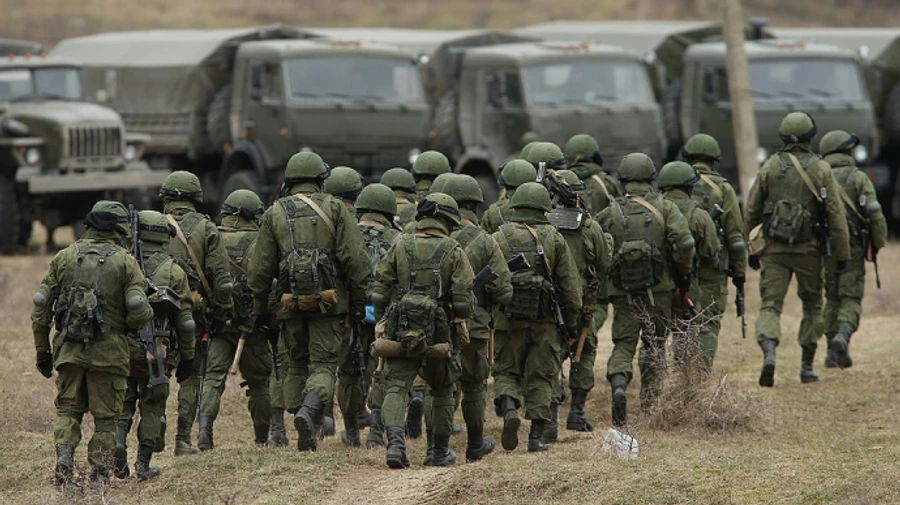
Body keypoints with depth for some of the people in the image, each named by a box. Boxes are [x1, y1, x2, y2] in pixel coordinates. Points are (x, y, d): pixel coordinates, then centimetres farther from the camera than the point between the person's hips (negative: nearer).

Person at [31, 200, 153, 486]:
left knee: (67, 410, 15)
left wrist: (42, 350, 14)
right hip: (108, 352, -2)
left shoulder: (64, 258, 6)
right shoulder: (125, 262, -3)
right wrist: (129, 325, 12)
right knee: (105, 418, 7)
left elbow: (41, 307, 6)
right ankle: (99, 477, 7)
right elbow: (139, 312, -12)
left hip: (68, 350, 2)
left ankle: (64, 457, -6)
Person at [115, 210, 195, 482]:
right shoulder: (174, 273, -3)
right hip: (157, 354, -1)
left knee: (122, 403, 13)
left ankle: (117, 440, -13)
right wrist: (187, 357, 8)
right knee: (152, 407, 10)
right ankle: (144, 465, 8)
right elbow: (185, 322, -2)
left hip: (121, 350, 1)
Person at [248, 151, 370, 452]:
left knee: (297, 366, 14)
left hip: (291, 303, 2)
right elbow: (355, 258, -6)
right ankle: (309, 411, -29)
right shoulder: (334, 209, 2)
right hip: (328, 302, -2)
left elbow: (261, 267, 7)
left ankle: (306, 438, 9)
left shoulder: (274, 214, 8)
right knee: (323, 365, 0)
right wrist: (358, 300, 1)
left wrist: (259, 309, 14)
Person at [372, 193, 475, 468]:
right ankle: (441, 453, 26)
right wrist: (459, 319, 12)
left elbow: (379, 291, 1)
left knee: (396, 387, -3)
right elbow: (464, 299, -7)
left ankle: (394, 440, -27)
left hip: (400, 331, 0)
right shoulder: (453, 252, -3)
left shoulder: (400, 247, 2)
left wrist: (383, 320, 14)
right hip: (440, 334, 0)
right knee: (443, 391, 18)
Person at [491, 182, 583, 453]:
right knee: (540, 377, 8)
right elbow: (571, 285, 3)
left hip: (507, 319, 0)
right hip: (544, 320, 0)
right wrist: (572, 323, 11)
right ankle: (536, 435, 3)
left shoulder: (498, 239, 2)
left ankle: (508, 408, -17)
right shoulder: (554, 239, 3)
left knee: (506, 372, 12)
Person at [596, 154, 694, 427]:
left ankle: (618, 384, -24)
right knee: (654, 343, 17)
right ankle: (649, 396, 18)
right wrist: (683, 271, 1)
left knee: (623, 344, 2)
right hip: (659, 289, 0)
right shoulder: (665, 208, -1)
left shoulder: (610, 214, 2)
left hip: (623, 291, 0)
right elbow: (684, 242, -13)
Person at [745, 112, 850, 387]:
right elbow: (836, 214, -4)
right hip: (809, 250, 0)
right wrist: (842, 255, 1)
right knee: (812, 306, 16)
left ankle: (768, 352, -28)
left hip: (774, 249, 0)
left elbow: (751, 211, 5)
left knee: (770, 304, -2)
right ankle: (807, 367, 17)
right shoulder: (821, 169, -3)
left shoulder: (769, 167, 2)